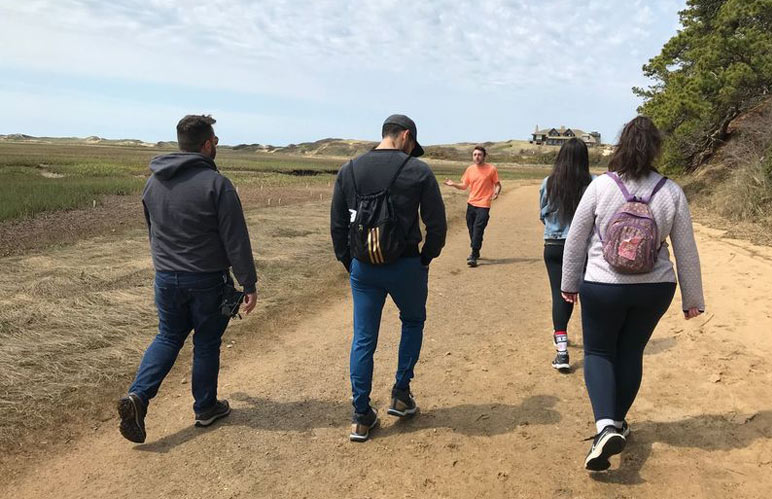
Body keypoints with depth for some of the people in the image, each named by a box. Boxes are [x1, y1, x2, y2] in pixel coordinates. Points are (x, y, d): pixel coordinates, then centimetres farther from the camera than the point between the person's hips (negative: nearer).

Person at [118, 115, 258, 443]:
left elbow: (152, 231, 16)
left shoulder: (154, 182, 4)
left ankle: (138, 396, 2)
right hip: (207, 281, -5)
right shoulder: (216, 184, -16)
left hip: (166, 279, 5)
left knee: (168, 337, 19)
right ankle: (205, 408, 25)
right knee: (206, 343, 11)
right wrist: (249, 284, -10)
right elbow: (236, 240, -16)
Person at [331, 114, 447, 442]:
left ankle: (361, 416, 16)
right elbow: (437, 224, -6)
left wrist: (349, 262, 14)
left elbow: (337, 225, 6)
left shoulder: (349, 170, 4)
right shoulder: (418, 170, -6)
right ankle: (401, 395, 26)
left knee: (363, 340, 10)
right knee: (413, 322, 23)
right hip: (405, 266, -2)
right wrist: (426, 258, 8)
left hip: (363, 267, 3)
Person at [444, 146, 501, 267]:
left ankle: (473, 256, -11)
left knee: (478, 230, -13)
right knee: (471, 230, 11)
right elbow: (464, 186, 12)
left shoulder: (491, 169, -4)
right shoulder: (470, 169, 7)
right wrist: (453, 184, -5)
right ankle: (475, 252, 29)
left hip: (483, 205, -5)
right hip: (471, 204, 5)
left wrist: (496, 192, -20)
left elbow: (497, 184, 1)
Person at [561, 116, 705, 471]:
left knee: (598, 352, 13)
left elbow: (575, 239, -4)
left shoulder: (600, 187, -11)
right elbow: (686, 251, 0)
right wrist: (693, 299, 12)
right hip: (654, 289, 3)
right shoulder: (671, 193, -6)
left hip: (601, 288, -2)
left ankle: (606, 425, -6)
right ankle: (617, 422, 35)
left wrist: (569, 283, 11)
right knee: (631, 353, 20)